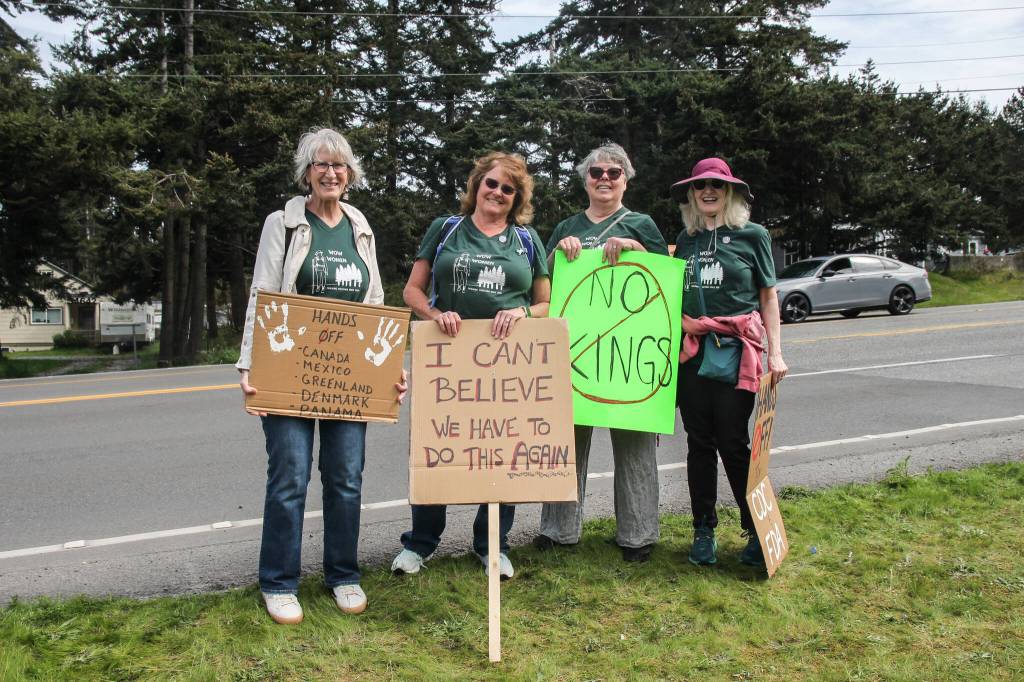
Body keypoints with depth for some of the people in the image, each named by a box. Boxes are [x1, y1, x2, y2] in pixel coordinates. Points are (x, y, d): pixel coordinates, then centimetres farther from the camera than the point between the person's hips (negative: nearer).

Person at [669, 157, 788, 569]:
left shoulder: (752, 235, 2)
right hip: (692, 349, 4)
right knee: (700, 441, 7)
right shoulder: (686, 240, 13)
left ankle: (757, 531, 13)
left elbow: (768, 296, 4)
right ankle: (704, 530, 17)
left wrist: (775, 352, -2)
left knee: (733, 441, -3)